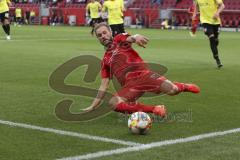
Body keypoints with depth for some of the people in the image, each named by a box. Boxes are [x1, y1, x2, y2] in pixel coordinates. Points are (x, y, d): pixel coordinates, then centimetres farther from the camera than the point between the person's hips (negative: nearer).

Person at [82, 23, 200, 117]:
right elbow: (104, 84, 23)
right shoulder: (105, 60, 25)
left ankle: (182, 87, 16)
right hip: (129, 84, 3)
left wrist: (135, 37, -37)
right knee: (113, 103, -28)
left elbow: (130, 38, -10)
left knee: (171, 90, -25)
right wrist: (93, 106, 18)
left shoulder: (119, 39, 15)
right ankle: (153, 109, -20)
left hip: (142, 74, -3)